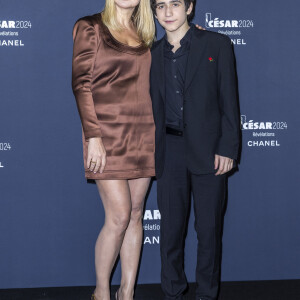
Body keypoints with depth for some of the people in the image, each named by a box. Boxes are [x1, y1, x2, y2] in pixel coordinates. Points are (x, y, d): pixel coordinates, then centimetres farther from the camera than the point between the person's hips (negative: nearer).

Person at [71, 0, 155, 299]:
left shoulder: (144, 33, 15)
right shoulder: (90, 27, 0)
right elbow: (81, 84, -7)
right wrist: (93, 136, -13)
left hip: (143, 134, 5)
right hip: (108, 134, -5)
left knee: (136, 213, 6)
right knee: (119, 215, -8)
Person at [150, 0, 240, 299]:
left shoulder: (217, 45, 1)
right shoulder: (153, 54, 10)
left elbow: (229, 100, -3)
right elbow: (152, 105, 12)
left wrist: (227, 149, -9)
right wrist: (151, 149, 6)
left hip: (209, 151, -2)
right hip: (169, 151, 3)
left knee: (209, 228, 5)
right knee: (170, 227, 8)